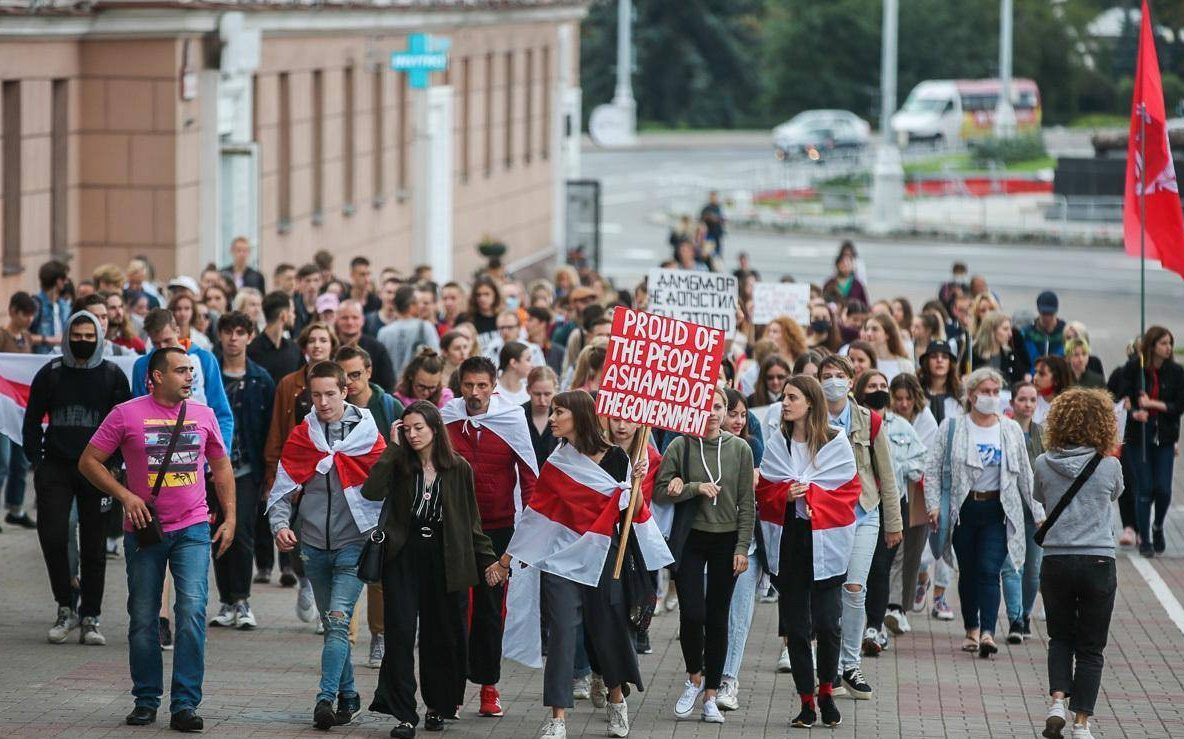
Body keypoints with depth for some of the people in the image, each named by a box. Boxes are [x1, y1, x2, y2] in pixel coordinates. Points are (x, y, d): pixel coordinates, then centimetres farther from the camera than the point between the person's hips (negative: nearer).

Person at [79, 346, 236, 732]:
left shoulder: (203, 415, 7)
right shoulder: (127, 414, -3)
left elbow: (221, 466, 18)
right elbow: (89, 461, 0)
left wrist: (230, 518, 10)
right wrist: (125, 495, -11)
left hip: (192, 530, 1)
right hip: (144, 530, -1)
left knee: (192, 611, -12)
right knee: (143, 619, 6)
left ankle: (185, 704, -11)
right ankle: (146, 700, 20)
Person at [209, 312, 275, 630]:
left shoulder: (261, 380, 4)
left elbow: (269, 429, 4)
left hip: (246, 470, -1)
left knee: (242, 532, -11)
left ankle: (241, 600, -4)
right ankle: (227, 600, 14)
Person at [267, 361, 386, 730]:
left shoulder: (366, 432, -2)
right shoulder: (301, 436, 5)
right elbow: (282, 489, 5)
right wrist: (280, 524, -12)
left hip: (354, 542, -4)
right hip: (315, 545, 4)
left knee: (338, 619, -16)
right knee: (332, 625, 10)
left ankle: (326, 698, -22)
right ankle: (348, 697, 20)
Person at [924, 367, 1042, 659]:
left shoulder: (1011, 430, 8)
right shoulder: (951, 427, 2)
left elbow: (1024, 474, 13)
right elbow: (933, 468, 1)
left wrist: (1038, 512, 12)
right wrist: (934, 504, -10)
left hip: (997, 509, 0)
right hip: (963, 507, 0)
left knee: (989, 571, -12)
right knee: (968, 572, 9)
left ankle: (987, 632, -21)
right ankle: (971, 630, 22)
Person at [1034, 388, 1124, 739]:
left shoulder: (1044, 465, -3)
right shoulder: (1109, 466, -7)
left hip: (1056, 562, 2)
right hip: (1098, 564, -1)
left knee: (1061, 638, 20)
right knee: (1090, 648, 8)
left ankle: (1058, 700, 0)